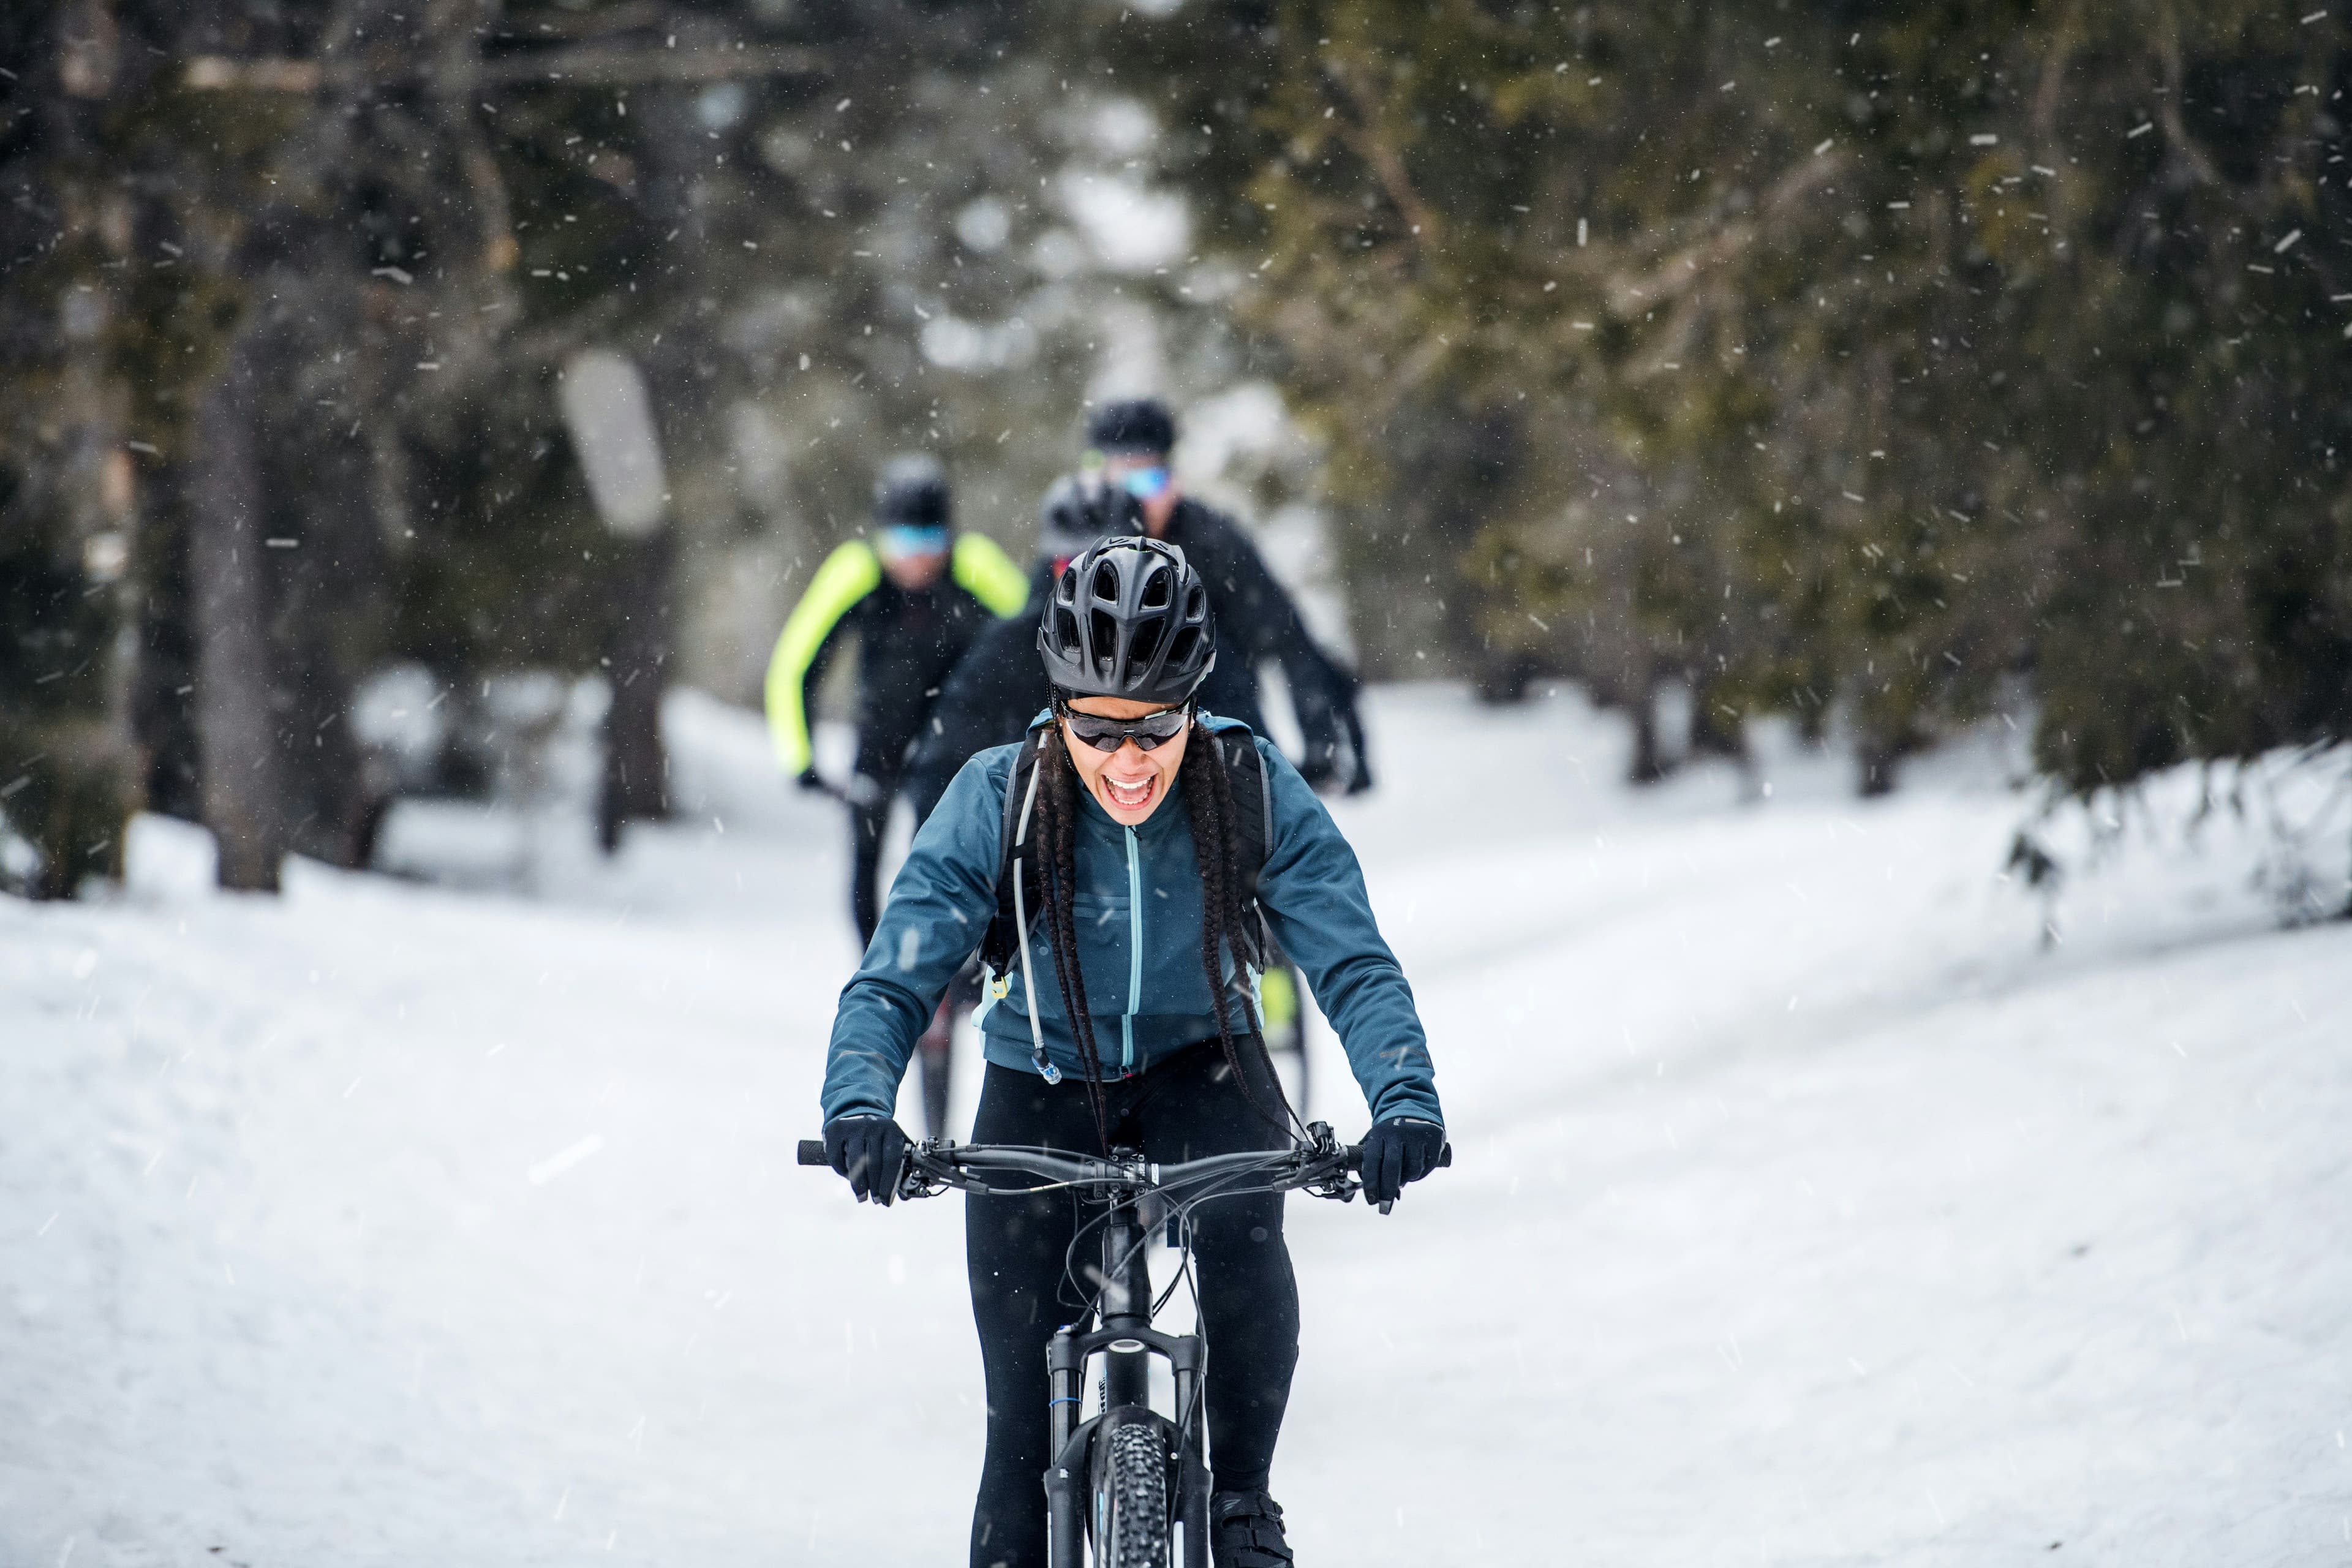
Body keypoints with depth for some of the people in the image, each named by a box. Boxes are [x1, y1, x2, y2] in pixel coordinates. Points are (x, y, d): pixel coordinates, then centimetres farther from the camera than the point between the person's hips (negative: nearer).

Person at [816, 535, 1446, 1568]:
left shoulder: (1257, 793, -21)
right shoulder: (997, 800, -23)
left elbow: (1354, 965, -24)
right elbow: (894, 977, -25)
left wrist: (1405, 1101, -42)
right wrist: (858, 1106, -44)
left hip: (1202, 1073, 0)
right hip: (1042, 1091, 0)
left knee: (1240, 1230, -32)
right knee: (1028, 1410, -6)